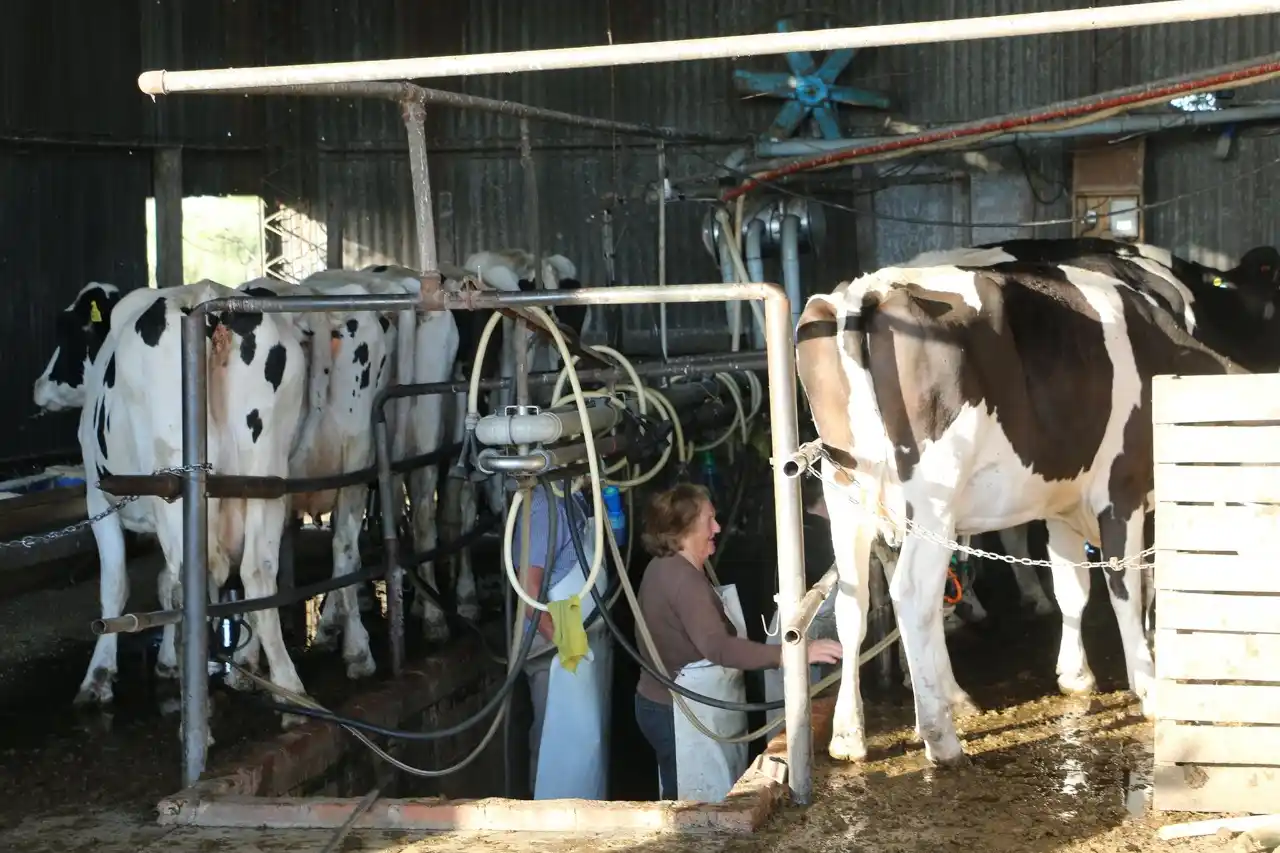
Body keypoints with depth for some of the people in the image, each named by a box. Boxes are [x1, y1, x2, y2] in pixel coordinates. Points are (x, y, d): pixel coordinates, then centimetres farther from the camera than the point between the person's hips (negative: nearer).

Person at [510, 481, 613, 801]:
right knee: (570, 741, -2)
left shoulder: (574, 501, 9)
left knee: (591, 737, 17)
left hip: (589, 643, 10)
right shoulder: (545, 505, -20)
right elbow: (528, 587, -24)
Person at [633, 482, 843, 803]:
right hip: (684, 714, -11)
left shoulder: (666, 568, 9)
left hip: (673, 706, 11)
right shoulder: (683, 578, -23)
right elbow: (718, 647, -37)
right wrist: (791, 654, -44)